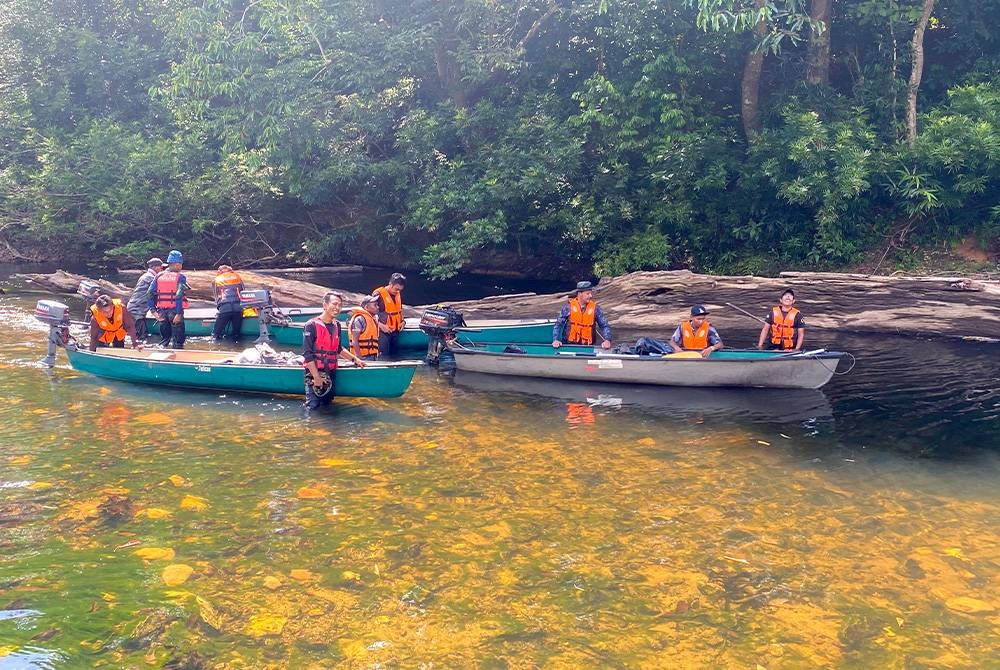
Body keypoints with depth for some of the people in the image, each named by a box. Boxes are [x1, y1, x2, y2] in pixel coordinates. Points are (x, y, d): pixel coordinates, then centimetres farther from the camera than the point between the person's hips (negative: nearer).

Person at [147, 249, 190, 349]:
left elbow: (149, 294, 2)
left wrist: (154, 310, 4)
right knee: (178, 340, 6)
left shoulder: (158, 276, 7)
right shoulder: (180, 276, -7)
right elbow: (179, 296, -18)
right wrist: (179, 313, -19)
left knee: (164, 338, 19)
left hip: (161, 311, 5)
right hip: (175, 310, -4)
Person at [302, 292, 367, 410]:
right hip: (314, 373, -7)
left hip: (330, 373, 7)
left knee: (327, 404, 12)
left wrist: (355, 359, 16)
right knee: (313, 406, -8)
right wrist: (316, 377, -18)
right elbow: (307, 354, -17)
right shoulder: (312, 325, -14)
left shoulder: (337, 325, 8)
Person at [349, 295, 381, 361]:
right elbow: (354, 341, -18)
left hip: (373, 357, 9)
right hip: (364, 357, -9)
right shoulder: (360, 319, -13)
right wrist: (359, 358, -22)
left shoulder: (375, 318, 15)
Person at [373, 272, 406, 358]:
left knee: (395, 355, 13)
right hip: (383, 331, -7)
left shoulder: (398, 295, 10)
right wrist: (381, 325, -19)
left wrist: (402, 321, 9)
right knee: (383, 357, -8)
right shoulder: (378, 294, -13)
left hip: (396, 331, 7)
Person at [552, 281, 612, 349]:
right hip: (569, 344, -1)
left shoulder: (595, 307, 0)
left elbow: (605, 325, 2)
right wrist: (555, 340, -11)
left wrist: (607, 340, -14)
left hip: (587, 346, 1)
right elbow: (558, 324, 1)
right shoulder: (569, 306, -2)